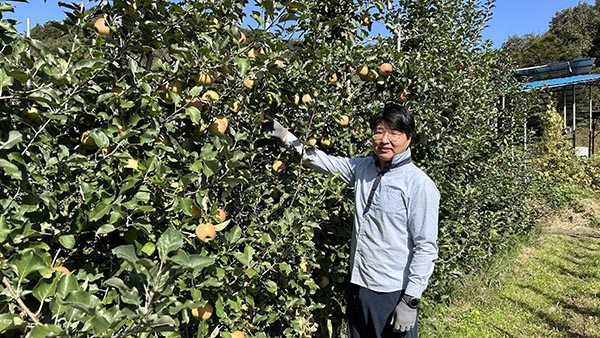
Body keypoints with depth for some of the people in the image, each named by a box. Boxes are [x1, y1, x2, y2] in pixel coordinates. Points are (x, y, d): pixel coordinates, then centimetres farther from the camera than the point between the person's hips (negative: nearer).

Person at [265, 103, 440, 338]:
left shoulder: (420, 185, -15)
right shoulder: (362, 168, 2)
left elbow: (426, 247, -16)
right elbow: (324, 162, 12)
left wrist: (411, 301, -16)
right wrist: (285, 135, 9)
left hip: (393, 293, -6)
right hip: (358, 285, 6)